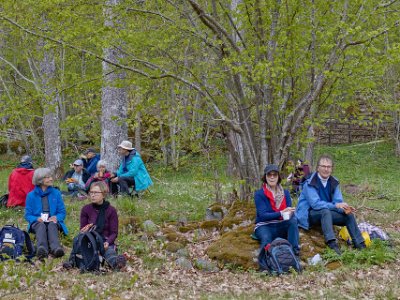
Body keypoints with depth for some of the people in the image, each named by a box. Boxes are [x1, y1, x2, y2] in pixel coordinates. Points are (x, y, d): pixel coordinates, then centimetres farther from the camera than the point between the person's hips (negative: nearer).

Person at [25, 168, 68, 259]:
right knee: (41, 226, -37)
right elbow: (28, 215, 7)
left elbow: (62, 212, 11)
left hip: (53, 221, 1)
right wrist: (37, 219, -16)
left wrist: (56, 217, -13)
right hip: (37, 223, -1)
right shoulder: (31, 196, 8)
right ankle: (41, 248, -69)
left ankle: (55, 247, -67)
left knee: (52, 225, -35)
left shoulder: (56, 193, 11)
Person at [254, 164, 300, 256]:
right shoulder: (259, 194, -4)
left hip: (281, 226, 5)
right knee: (266, 239, -41)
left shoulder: (285, 193, 9)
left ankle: (294, 250, -32)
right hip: (265, 227, -5)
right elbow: (263, 215, -15)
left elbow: (289, 212, -2)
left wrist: (289, 214, -29)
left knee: (293, 220, -30)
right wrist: (281, 213, -30)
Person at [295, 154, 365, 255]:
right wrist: (335, 205, -33)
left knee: (349, 215, -10)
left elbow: (338, 201, -2)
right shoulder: (310, 183, -17)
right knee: (325, 211, -36)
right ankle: (332, 244, -53)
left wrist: (344, 209, -26)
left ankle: (360, 245, -5)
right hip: (308, 215, -7)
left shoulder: (333, 182, 3)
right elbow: (315, 204, -27)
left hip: (326, 213, 7)